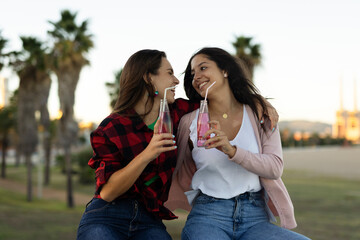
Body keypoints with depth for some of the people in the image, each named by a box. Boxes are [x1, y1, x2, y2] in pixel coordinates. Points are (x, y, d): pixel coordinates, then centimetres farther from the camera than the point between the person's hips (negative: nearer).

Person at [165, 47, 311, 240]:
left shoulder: (259, 115, 8)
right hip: (208, 217, -1)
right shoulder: (189, 121, 8)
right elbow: (184, 182, 12)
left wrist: (231, 150, -19)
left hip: (255, 218, 2)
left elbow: (275, 168, -5)